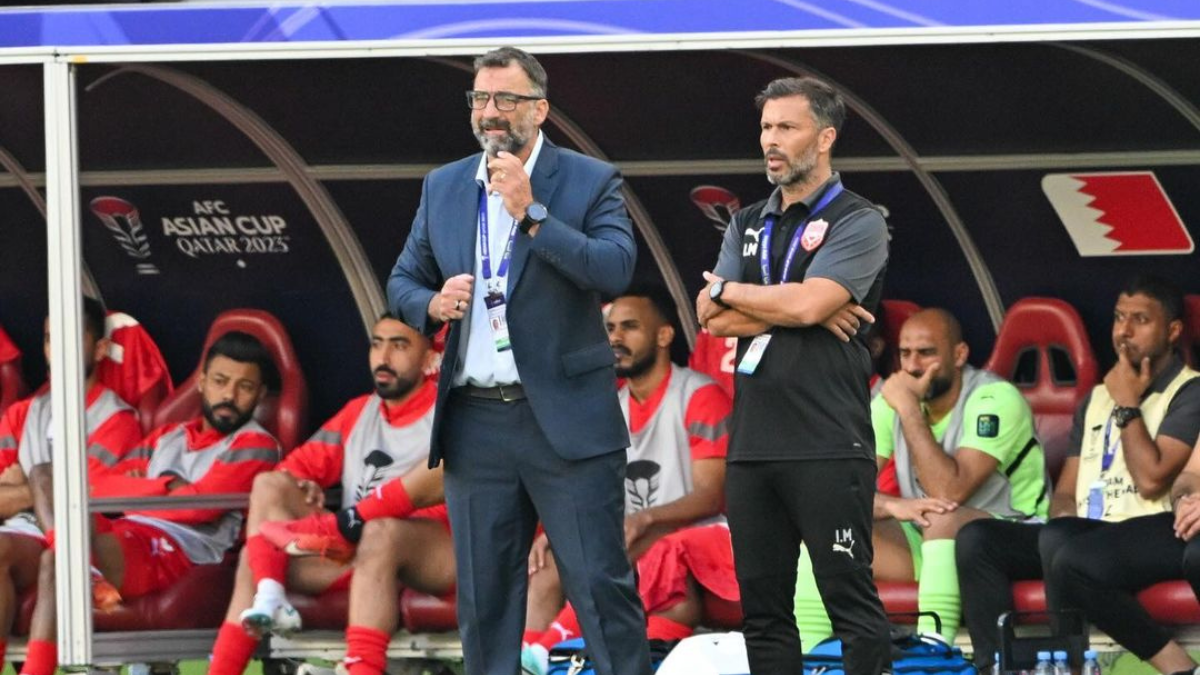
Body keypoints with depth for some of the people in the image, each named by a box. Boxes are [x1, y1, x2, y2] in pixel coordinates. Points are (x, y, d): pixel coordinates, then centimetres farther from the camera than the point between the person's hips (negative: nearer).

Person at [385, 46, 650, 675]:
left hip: (565, 419, -4)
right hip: (475, 422, 4)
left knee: (600, 583, -5)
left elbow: (615, 269, -15)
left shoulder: (591, 182, -1)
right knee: (484, 593, 8)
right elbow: (403, 281, 18)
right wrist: (431, 304, -5)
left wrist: (532, 212, -20)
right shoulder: (443, 187, 11)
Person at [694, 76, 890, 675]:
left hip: (828, 449, -6)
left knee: (850, 600, -6)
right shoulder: (748, 226, 17)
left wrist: (729, 292, 0)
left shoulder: (857, 224, -1)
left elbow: (807, 303, -16)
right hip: (752, 443, 6)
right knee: (763, 608, 6)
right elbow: (712, 318, 3)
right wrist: (798, 312, -8)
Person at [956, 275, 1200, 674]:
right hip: (1088, 535, 8)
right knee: (976, 538, -13)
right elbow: (1065, 492, 23)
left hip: (1155, 534, -8)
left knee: (1065, 553, -38)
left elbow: (1152, 479, -13)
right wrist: (1064, 519, -1)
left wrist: (1127, 404, -3)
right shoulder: (1096, 399, 25)